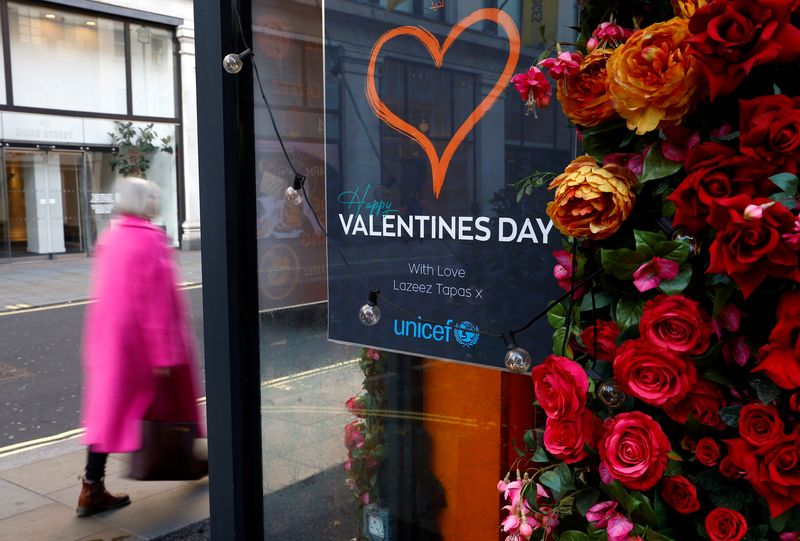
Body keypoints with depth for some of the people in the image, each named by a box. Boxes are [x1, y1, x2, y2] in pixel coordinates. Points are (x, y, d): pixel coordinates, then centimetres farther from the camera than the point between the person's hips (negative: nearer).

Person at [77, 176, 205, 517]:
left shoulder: (109, 236, 8)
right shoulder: (151, 239, -17)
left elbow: (105, 290, 16)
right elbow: (157, 300, -21)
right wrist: (164, 353, -20)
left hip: (108, 335, 7)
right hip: (145, 337, -7)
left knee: (110, 405, 7)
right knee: (173, 398, 13)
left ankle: (92, 488, 7)